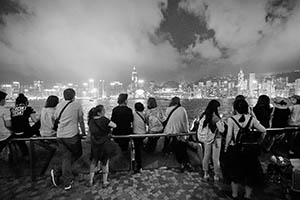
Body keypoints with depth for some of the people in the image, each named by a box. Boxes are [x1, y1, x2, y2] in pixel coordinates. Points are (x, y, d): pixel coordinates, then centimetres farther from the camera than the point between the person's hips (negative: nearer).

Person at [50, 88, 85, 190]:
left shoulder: (59, 105, 10)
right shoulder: (77, 104, -3)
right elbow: (81, 121, 1)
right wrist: (83, 132, 15)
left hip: (60, 135, 6)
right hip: (72, 135, -5)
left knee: (66, 157, 13)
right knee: (77, 154, 18)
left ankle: (67, 183, 14)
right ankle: (57, 171, 15)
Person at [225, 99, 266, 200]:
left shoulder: (231, 119, -12)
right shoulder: (251, 119, -4)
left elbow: (229, 135, -13)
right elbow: (263, 131, 1)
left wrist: (226, 147, -1)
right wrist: (259, 141, 14)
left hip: (235, 148, -2)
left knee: (235, 172, 15)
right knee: (250, 171, 20)